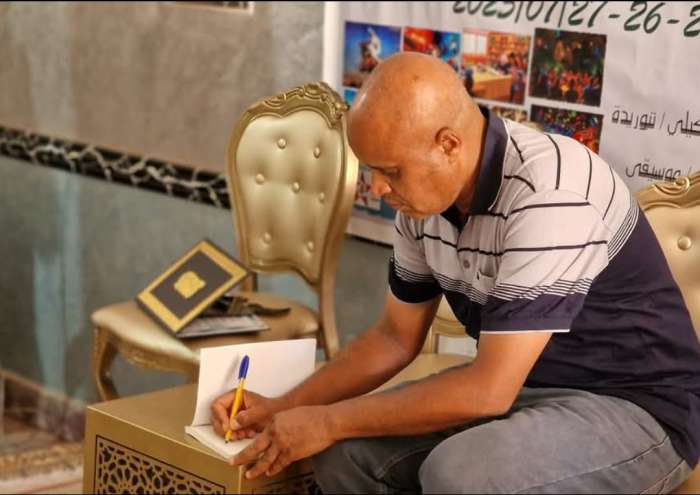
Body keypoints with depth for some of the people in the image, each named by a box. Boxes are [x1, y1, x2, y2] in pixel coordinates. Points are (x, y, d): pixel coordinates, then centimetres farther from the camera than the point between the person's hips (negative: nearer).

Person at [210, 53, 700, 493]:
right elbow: (396, 337, 11)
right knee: (349, 453, -7)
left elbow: (488, 390, -29)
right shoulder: (425, 189, -3)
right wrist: (283, 408, 1)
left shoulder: (547, 196, -29)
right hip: (519, 386, 8)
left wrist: (328, 421, -20)